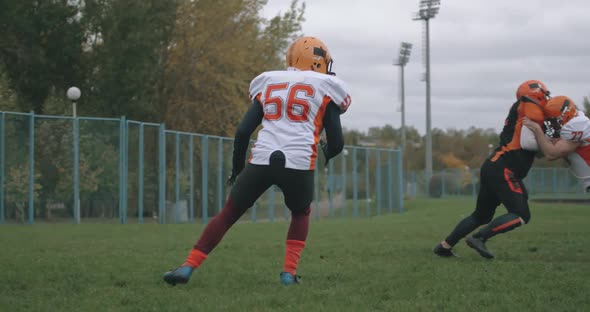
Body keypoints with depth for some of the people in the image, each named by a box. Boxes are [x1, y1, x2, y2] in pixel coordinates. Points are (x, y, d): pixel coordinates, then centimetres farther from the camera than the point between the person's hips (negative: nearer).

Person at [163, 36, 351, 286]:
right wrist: (327, 153, 35)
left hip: (261, 160, 2)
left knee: (228, 214, 15)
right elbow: (336, 143, 11)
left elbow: (243, 131, 14)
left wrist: (237, 167, 26)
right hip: (299, 162, -2)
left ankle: (187, 268, 9)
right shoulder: (325, 88, 13)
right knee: (300, 213, 27)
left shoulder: (268, 83, 21)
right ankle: (289, 272, 13)